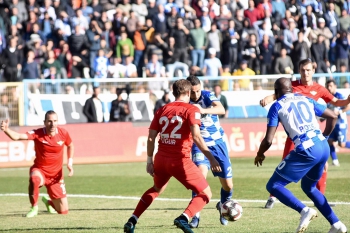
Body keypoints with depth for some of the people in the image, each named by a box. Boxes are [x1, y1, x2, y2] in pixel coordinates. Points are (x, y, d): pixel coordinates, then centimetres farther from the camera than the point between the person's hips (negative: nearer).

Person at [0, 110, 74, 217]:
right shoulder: (37, 133, -19)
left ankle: (48, 202, 41)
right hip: (39, 170, -3)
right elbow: (17, 136, -34)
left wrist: (70, 162, 0)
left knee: (63, 211, 4)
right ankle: (34, 208, -18)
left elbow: (70, 145, 13)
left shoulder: (63, 133, -10)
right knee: (34, 180, -43)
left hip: (56, 174, 3)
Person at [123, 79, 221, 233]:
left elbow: (151, 137, 9)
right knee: (206, 194, 5)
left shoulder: (162, 110, 11)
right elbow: (196, 136, -18)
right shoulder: (191, 110, -4)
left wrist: (149, 160, 18)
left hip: (161, 159, 6)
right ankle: (184, 218, -21)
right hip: (180, 161, -6)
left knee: (157, 189, 34)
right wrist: (210, 158, -18)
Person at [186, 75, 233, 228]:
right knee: (201, 173, -30)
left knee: (228, 185, 5)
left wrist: (204, 110, -49)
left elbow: (221, 109, -33)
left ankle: (223, 206, 40)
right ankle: (195, 215, -23)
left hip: (217, 143, 1)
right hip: (199, 145, -1)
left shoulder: (207, 96, -13)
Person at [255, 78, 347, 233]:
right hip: (324, 148, 6)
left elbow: (268, 140, 0)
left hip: (306, 150, -6)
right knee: (309, 187, 29)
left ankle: (304, 210, -16)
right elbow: (333, 117, 23)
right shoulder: (306, 100, 20)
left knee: (273, 186, 5)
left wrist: (259, 154, 19)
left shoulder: (277, 106, 6)